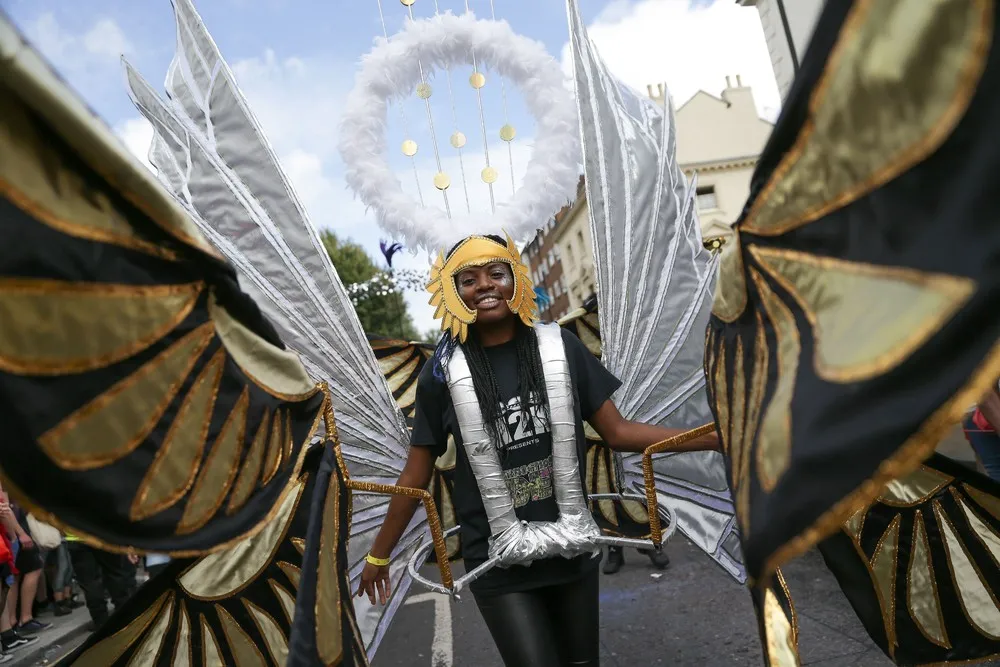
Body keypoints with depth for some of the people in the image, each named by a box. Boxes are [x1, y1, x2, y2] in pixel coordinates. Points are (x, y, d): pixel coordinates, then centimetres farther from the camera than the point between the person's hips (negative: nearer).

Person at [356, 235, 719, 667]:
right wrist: (379, 555, 9)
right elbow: (416, 475, 1)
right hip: (498, 564, -2)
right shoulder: (443, 372, -8)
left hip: (573, 549, 3)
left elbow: (616, 431, -1)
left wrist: (716, 437, -7)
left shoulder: (560, 347, -5)